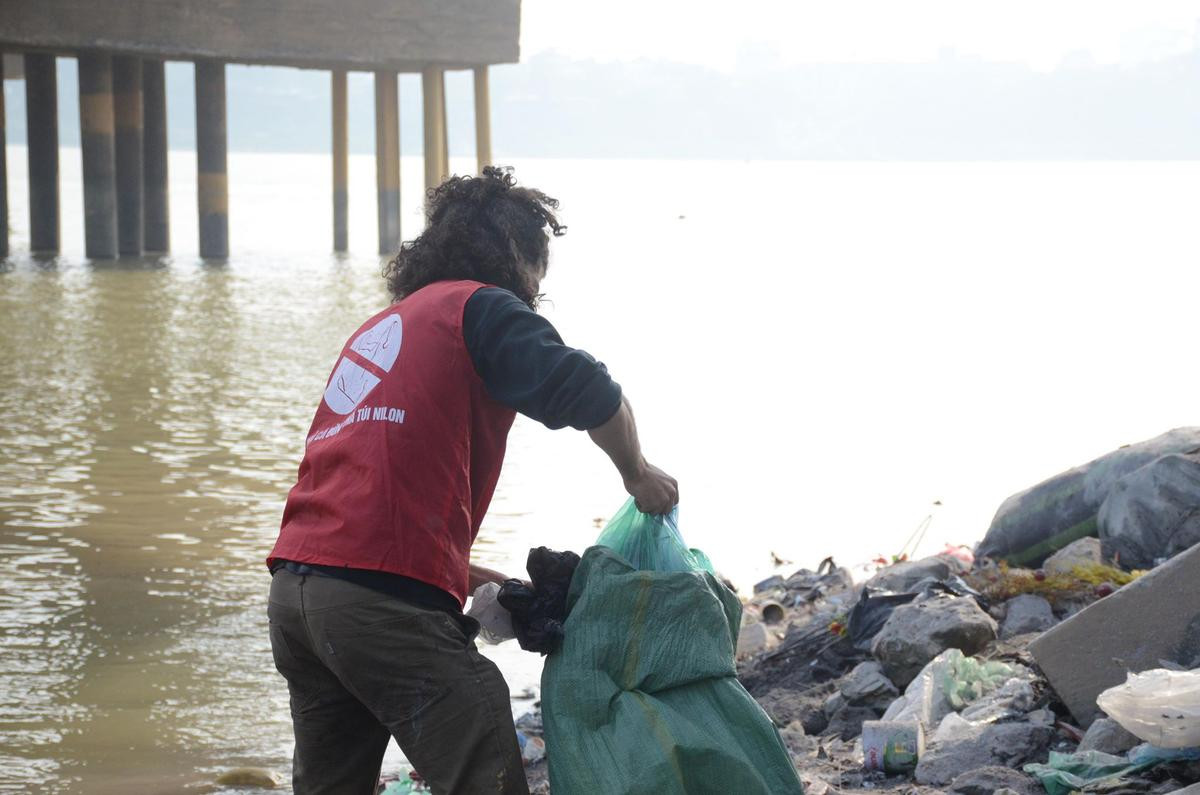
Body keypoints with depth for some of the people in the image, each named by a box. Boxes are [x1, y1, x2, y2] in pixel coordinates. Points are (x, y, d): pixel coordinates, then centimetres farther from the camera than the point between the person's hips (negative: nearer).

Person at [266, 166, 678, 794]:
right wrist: (637, 475, 7)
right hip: (385, 597, -9)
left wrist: (479, 581, 27)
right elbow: (587, 395, -12)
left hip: (294, 586, 9)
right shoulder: (481, 308, 3)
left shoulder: (382, 325, 29)